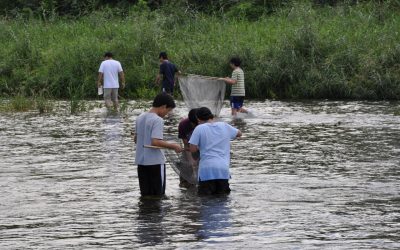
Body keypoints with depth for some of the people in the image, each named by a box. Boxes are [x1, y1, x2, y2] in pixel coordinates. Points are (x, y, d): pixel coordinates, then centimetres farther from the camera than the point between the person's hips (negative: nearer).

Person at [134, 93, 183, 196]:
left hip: (141, 161, 8)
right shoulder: (158, 120, -15)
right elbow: (155, 142, -24)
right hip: (155, 162, -7)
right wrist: (173, 146, -17)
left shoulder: (140, 118, 10)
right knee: (157, 195, 1)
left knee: (145, 194, 11)